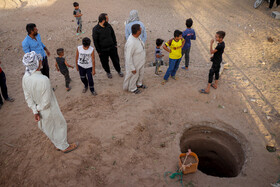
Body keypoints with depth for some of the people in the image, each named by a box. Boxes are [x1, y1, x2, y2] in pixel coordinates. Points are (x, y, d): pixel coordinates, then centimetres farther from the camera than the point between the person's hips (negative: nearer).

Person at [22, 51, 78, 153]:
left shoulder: (25, 77, -15)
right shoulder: (44, 80, -37)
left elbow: (28, 97, -6)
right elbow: (47, 102, -27)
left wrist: (35, 111, -1)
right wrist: (38, 108, -7)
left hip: (40, 111, 7)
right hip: (50, 111, -7)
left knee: (49, 129, 28)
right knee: (60, 126, 19)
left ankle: (57, 145, 55)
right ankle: (64, 147, 42)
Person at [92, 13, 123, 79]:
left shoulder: (108, 25, -5)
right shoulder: (95, 29, -19)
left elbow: (113, 35, 9)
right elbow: (95, 41, -12)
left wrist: (115, 44, 8)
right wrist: (98, 51, -9)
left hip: (112, 48, 4)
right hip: (103, 50, -3)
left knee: (116, 60, 16)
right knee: (105, 62, 14)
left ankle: (119, 71, 40)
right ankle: (108, 72, 40)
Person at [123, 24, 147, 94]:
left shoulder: (136, 36, -12)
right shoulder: (131, 43, -40)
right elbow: (128, 57, -31)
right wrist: (132, 68, -21)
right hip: (134, 63, -8)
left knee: (141, 73, 30)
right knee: (134, 76, 19)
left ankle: (139, 84, 58)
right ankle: (132, 88, 48)